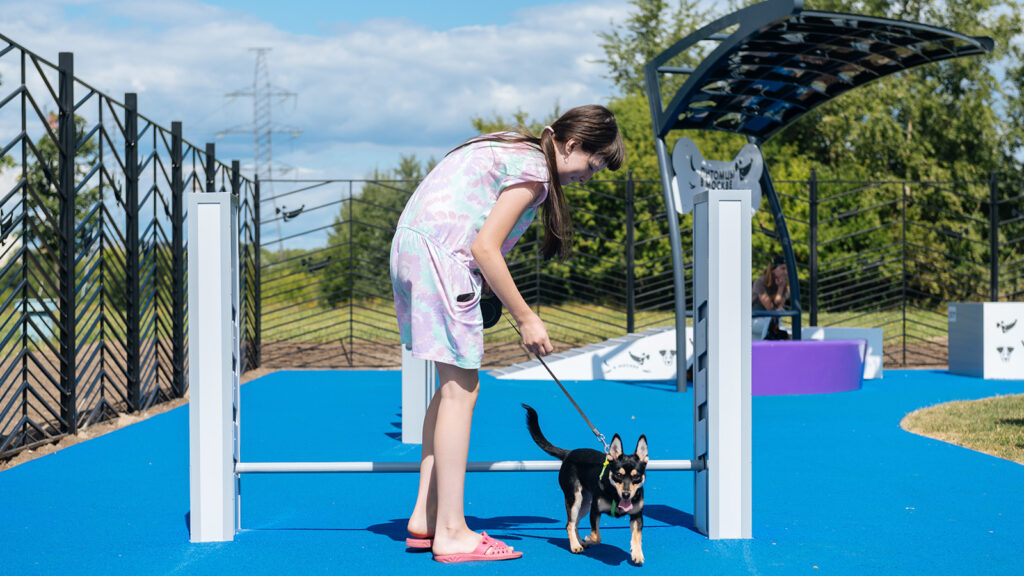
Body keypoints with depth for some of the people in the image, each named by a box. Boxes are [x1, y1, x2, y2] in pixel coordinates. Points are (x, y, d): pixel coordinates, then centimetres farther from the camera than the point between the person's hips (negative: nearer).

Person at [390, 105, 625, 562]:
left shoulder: (514, 149, 20)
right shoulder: (533, 169, -10)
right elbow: (485, 247, -16)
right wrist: (526, 319, -10)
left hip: (412, 248, 10)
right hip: (440, 255, -10)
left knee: (455, 385, 13)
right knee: (460, 390, -7)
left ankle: (425, 518, 14)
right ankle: (450, 533, -6)